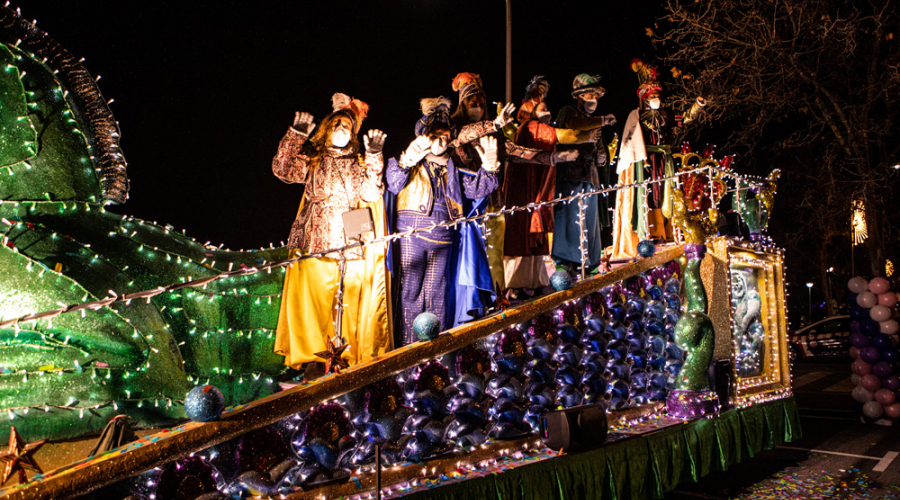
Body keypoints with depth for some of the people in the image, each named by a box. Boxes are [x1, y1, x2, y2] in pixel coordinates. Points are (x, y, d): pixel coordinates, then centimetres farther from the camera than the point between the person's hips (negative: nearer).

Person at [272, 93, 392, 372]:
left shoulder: (360, 164, 16)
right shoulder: (313, 161, 14)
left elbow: (371, 194, 1)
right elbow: (283, 170, -1)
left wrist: (374, 157, -7)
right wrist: (296, 134, -9)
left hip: (352, 245, 0)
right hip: (315, 244, 0)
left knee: (351, 304, -5)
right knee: (314, 302, -5)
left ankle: (350, 358, 2)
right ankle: (314, 357, 3)